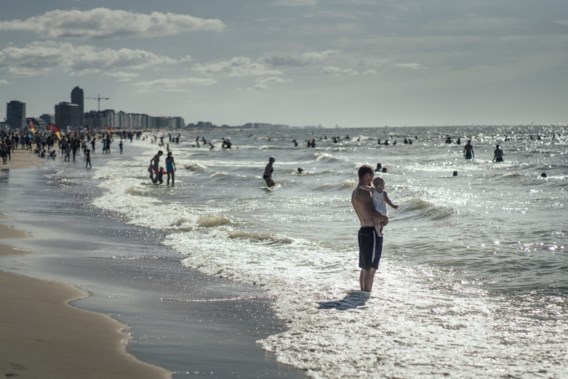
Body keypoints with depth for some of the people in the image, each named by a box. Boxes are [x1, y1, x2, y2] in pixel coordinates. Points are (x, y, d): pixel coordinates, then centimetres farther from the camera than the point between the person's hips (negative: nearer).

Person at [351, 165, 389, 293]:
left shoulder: (355, 193, 16)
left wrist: (380, 219, 8)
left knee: (365, 268, 17)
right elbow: (371, 214, -24)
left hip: (363, 231, 10)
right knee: (371, 269, -6)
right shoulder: (364, 192, -16)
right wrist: (385, 218, -6)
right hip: (371, 232, -10)